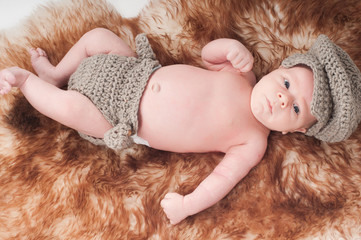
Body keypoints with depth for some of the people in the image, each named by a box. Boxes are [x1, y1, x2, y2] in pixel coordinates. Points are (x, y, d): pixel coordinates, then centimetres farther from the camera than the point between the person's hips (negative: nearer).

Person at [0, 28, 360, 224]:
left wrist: (187, 205, -35)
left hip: (126, 123, -4)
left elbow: (224, 177, -21)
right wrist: (233, 47, -16)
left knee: (70, 107, -19)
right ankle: (54, 75, 28)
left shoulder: (253, 143, -16)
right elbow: (207, 53, 6)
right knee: (97, 36, 1)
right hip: (136, 72, 5)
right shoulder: (241, 74, -5)